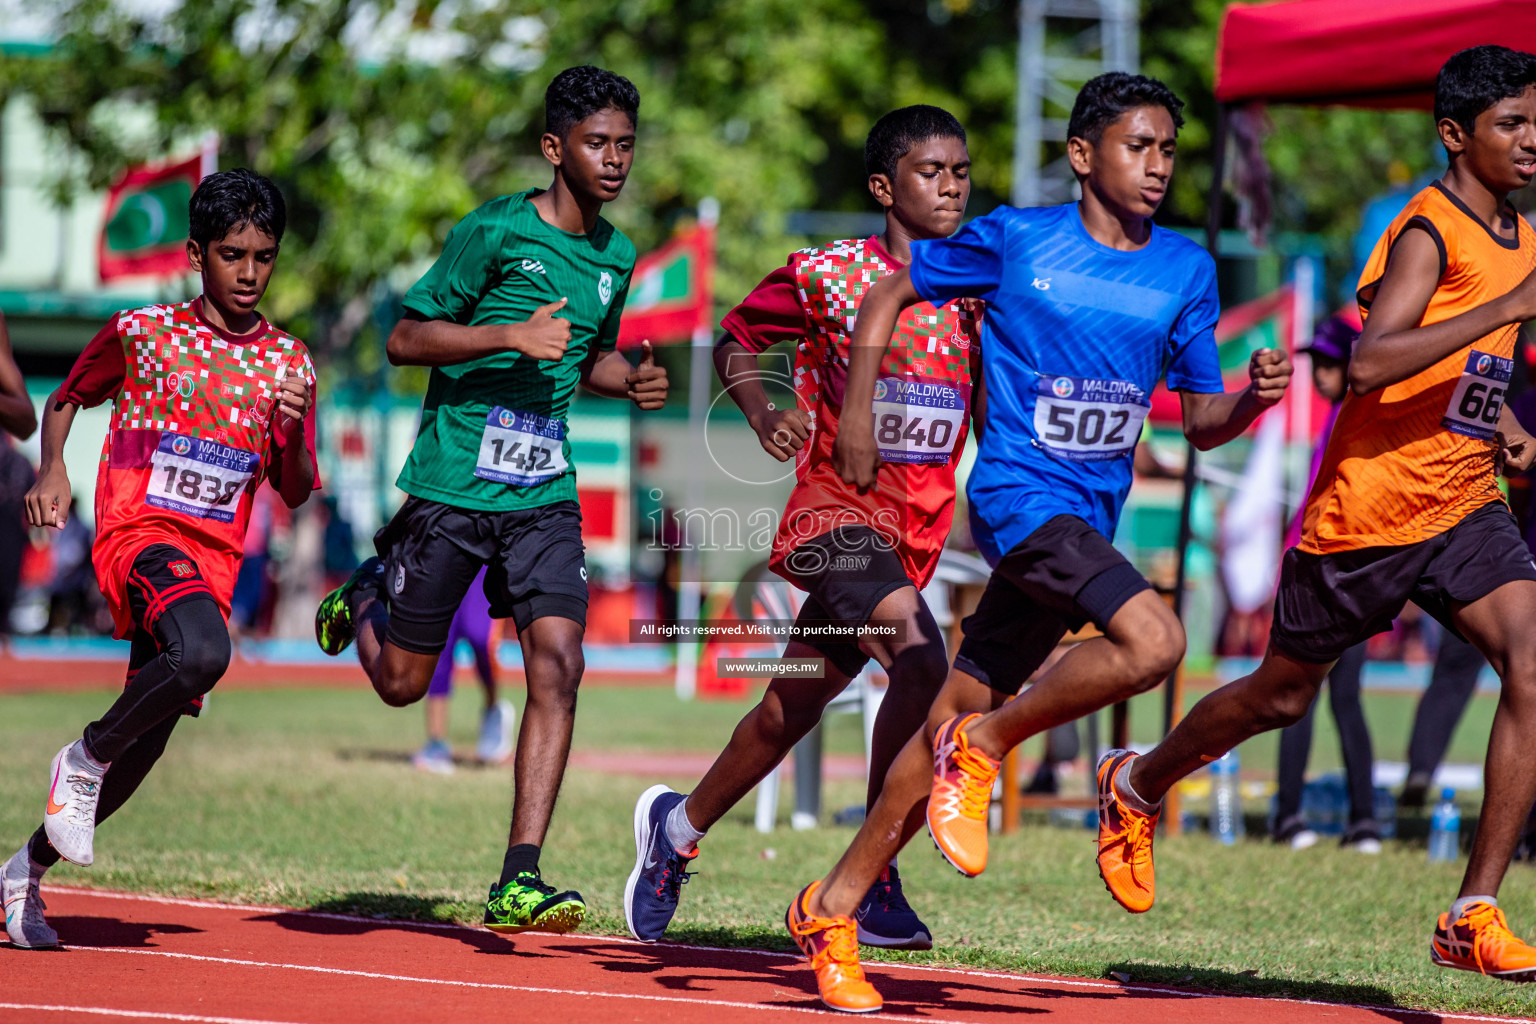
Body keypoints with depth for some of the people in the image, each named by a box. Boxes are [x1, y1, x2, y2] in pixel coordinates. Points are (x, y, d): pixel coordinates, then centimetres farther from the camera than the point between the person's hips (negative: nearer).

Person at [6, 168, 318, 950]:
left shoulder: (289, 363, 9)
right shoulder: (139, 334, 2)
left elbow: (296, 496, 11)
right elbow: (67, 398, 18)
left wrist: (293, 435, -10)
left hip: (216, 555, 5)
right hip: (138, 533, -4)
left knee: (147, 739, 5)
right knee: (202, 653, -35)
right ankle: (84, 759, -12)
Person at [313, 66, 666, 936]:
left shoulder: (616, 258, 9)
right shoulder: (495, 233, -10)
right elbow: (405, 339, -10)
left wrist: (630, 381, 5)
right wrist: (511, 336, -22)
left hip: (545, 496, 4)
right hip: (453, 483, -4)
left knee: (558, 666, -14)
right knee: (403, 683, 8)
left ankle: (520, 880, -15)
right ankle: (368, 595, 44)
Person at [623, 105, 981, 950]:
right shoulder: (827, 273, -5)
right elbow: (735, 342, 8)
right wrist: (764, 414, -10)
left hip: (918, 532, 6)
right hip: (836, 508, -6)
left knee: (791, 709, 16)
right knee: (921, 660, -29)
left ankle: (679, 826, 41)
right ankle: (870, 875, -20)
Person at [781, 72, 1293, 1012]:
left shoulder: (1187, 270, 9)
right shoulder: (1016, 239, -3)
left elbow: (1202, 421, 12)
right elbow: (889, 295, 9)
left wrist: (1253, 399, -9)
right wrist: (857, 416, 4)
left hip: (1090, 518, 5)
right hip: (1018, 492, -5)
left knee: (963, 710, 7)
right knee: (1154, 641, -27)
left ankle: (832, 909, 15)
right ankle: (985, 747, -6)